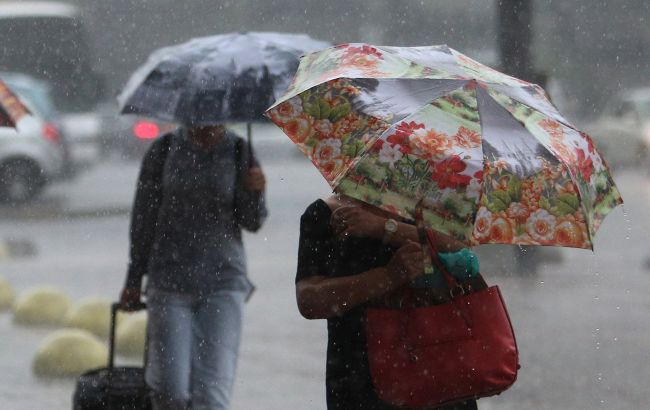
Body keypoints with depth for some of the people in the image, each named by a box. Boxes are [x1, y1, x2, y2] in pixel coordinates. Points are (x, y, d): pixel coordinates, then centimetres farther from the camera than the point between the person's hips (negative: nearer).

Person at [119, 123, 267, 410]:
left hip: (223, 282, 0)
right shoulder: (164, 150, 0)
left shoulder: (238, 153, 0)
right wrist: (134, 279, 11)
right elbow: (144, 217, 7)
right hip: (170, 280, 0)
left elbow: (252, 223, 2)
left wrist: (255, 193, -20)